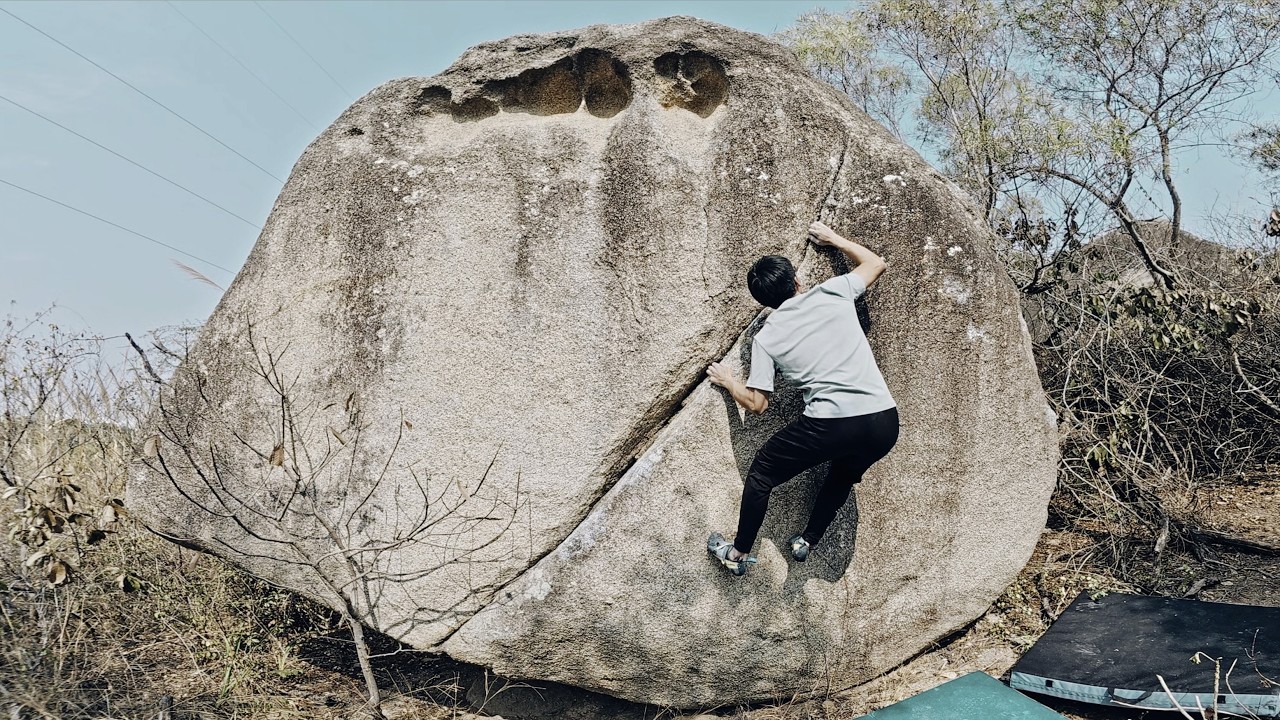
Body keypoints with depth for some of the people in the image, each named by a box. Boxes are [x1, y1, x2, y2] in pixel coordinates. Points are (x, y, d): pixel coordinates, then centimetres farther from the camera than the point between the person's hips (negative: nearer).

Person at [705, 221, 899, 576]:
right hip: (884, 423, 3)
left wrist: (727, 381, 27)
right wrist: (833, 239, 36)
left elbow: (756, 403, 8)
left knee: (761, 472, 21)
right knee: (846, 471, 36)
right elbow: (875, 263, 26)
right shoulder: (833, 293, 8)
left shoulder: (766, 338, 5)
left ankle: (738, 554, 30)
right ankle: (807, 542, 40)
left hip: (829, 425, -3)